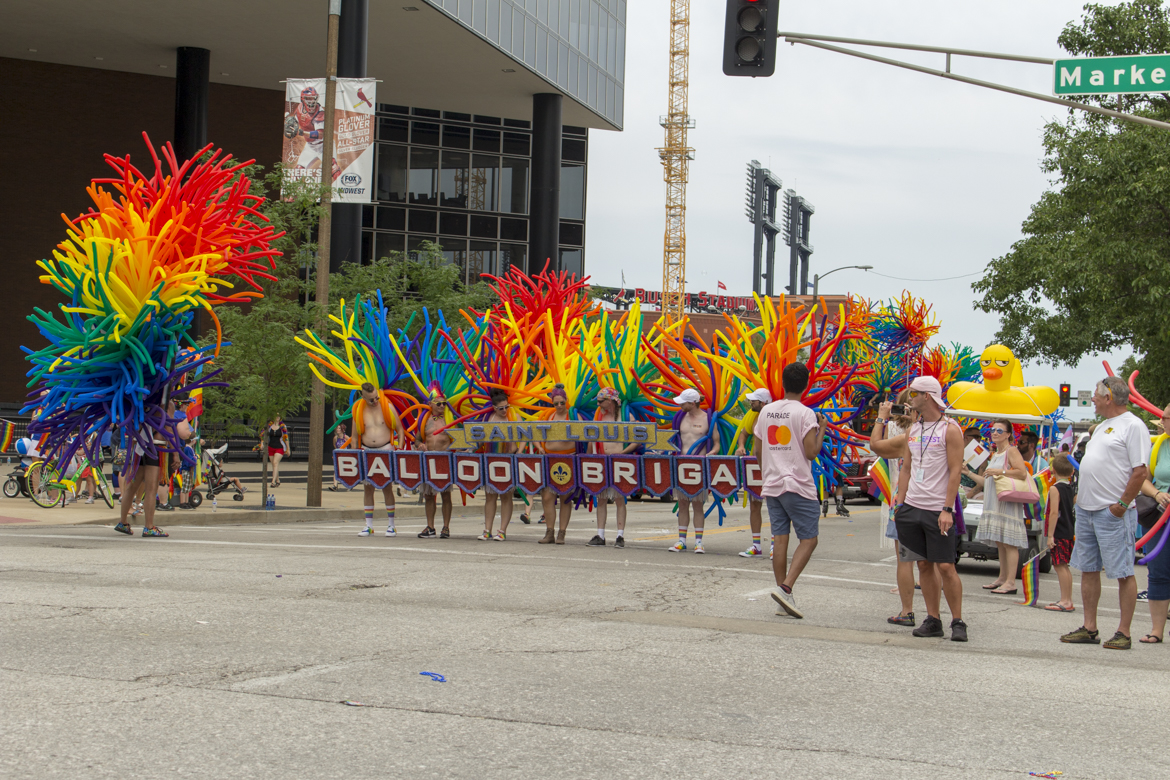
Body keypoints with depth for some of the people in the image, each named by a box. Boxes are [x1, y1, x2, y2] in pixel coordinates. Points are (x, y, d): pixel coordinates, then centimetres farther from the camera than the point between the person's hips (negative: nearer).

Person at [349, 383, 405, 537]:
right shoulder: (358, 411, 2)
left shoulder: (387, 407, -3)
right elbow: (355, 436, 9)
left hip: (386, 450, -2)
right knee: (368, 488, 3)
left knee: (387, 487, -3)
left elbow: (400, 430, 2)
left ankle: (390, 525, 3)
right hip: (367, 452, 2)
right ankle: (369, 525, 9)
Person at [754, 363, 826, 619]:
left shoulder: (766, 411, 9)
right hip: (798, 486, -6)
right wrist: (822, 428, 0)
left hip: (772, 485, 6)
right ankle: (785, 588, -13)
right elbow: (811, 452, -14)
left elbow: (758, 452, 13)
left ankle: (784, 598, 7)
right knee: (809, 538, 2)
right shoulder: (805, 413, -10)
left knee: (780, 538, 6)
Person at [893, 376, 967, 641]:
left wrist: (947, 509, -17)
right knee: (924, 565, 7)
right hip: (913, 507, 6)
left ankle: (958, 622, 3)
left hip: (938, 510, -6)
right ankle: (933, 620, 13)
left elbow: (955, 471, -10)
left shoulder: (949, 429, -6)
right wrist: (901, 500, 8)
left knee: (945, 566, -7)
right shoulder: (913, 429, 14)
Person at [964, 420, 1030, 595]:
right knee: (1000, 543, 10)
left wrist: (1000, 472, -18)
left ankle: (1010, 583, -12)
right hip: (993, 503, 9)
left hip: (1007, 503, -9)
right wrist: (968, 473, 24)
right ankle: (1002, 578, 15)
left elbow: (1023, 473, -17)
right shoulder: (995, 455, 21)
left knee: (1008, 543, -10)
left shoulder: (1011, 451, -5)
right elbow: (987, 481, 26)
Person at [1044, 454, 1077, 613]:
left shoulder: (1055, 489, -14)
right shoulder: (1071, 488, 9)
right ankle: (1067, 600, 20)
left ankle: (1065, 601, -11)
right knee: (1064, 566, 15)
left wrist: (1050, 535, -20)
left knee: (1060, 565, -8)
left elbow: (1054, 513, -20)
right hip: (1069, 532, 9)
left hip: (1059, 533, -9)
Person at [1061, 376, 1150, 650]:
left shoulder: (1132, 426, -11)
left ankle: (1124, 633, 0)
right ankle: (1089, 629, 17)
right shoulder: (1102, 426, 18)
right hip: (1086, 510, 10)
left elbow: (1141, 471, -16)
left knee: (1123, 572, -3)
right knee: (1088, 569, 11)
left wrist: (1122, 504, -17)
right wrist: (1081, 494, 16)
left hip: (1113, 513, -10)